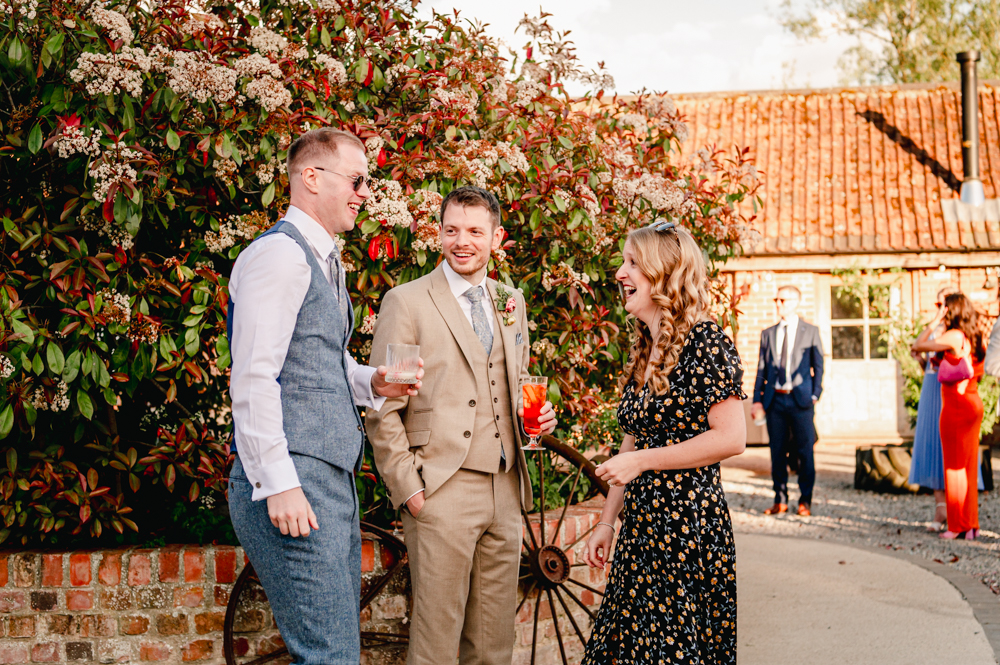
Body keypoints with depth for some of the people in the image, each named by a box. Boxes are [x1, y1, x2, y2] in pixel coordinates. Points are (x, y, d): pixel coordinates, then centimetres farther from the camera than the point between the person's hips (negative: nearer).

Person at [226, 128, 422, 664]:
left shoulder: (323, 259, 21)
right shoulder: (279, 253, -12)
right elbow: (253, 379, -19)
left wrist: (370, 382, 8)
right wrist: (278, 483, -23)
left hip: (332, 479, 10)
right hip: (290, 484, -10)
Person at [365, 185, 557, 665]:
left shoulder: (512, 303, 16)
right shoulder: (406, 302, -2)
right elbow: (382, 410, -5)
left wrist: (537, 414, 6)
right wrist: (408, 489, -12)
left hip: (505, 492, 6)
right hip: (441, 494, -5)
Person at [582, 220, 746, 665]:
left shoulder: (705, 342, -11)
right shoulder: (641, 350, 14)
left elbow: (731, 438, -16)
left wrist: (643, 460, -14)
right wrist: (606, 523, 14)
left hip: (689, 524, -8)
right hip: (641, 525, 8)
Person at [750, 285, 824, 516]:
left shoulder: (811, 331, 5)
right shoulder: (768, 334, 12)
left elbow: (818, 366, 6)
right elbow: (762, 368, 11)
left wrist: (815, 395, -4)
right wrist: (757, 399, 3)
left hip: (800, 400, -3)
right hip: (775, 399, 3)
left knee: (805, 452, 0)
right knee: (777, 452, 5)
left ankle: (805, 501, 9)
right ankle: (780, 500, 14)